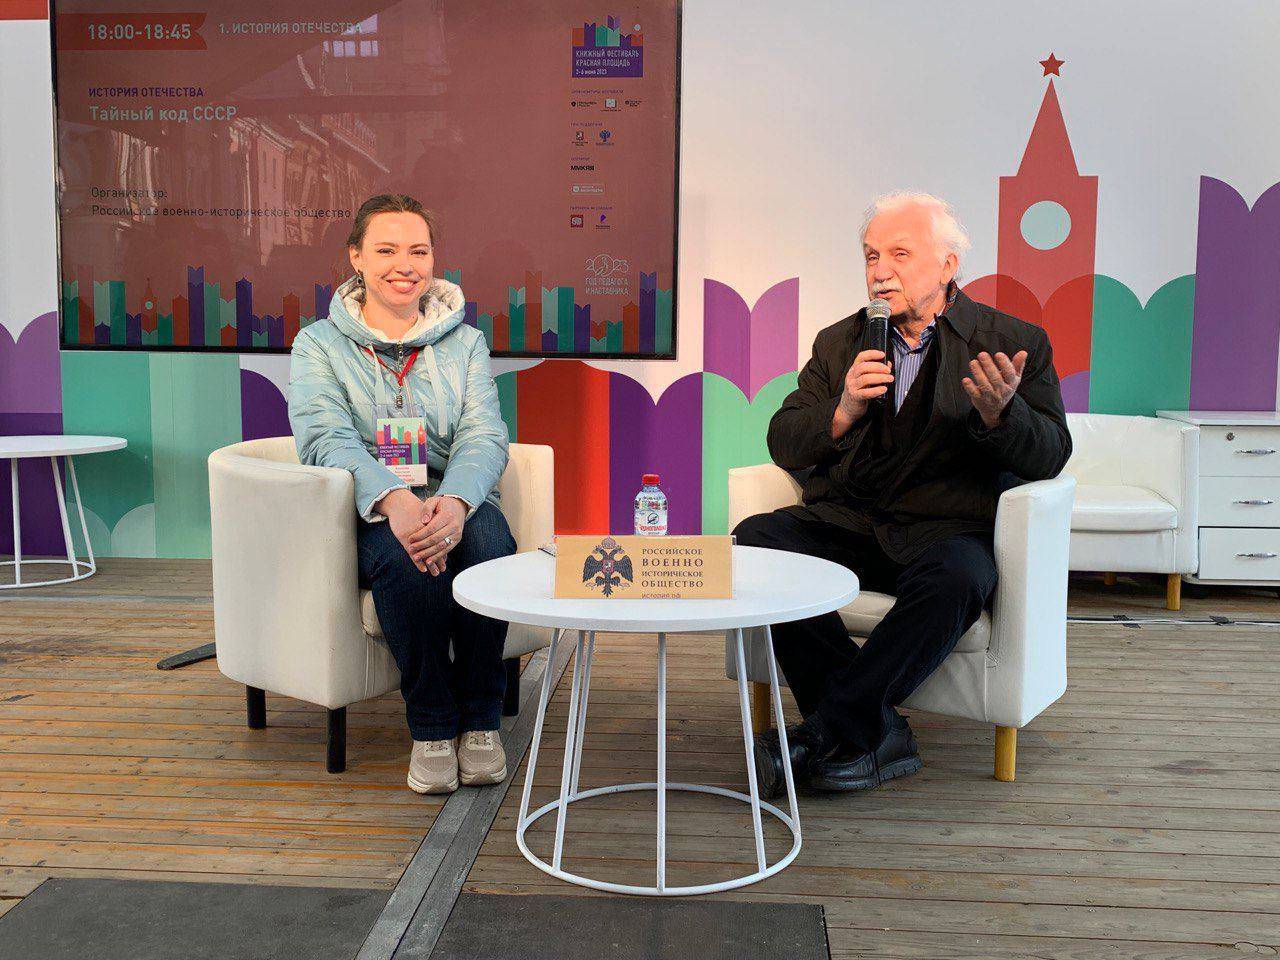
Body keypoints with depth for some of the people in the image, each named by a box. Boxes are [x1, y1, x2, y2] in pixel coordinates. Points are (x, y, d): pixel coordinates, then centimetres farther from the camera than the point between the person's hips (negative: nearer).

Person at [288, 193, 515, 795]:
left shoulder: (465, 343, 14)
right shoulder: (320, 344, 9)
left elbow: (483, 437, -2)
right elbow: (326, 439, -9)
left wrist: (454, 502, -26)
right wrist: (394, 498, -31)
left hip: (453, 501, 2)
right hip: (365, 514, -1)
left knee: (489, 539, -33)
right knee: (405, 554, -35)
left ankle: (480, 720, -16)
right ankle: (432, 727, -17)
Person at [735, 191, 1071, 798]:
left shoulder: (1016, 342, 6)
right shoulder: (839, 343, 16)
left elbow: (1050, 456, -3)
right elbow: (783, 444, 10)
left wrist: (997, 412, -24)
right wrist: (843, 410, -11)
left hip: (947, 527, -3)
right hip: (847, 522, 4)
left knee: (953, 578, -37)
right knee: (755, 539, -24)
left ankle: (824, 730, -23)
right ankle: (876, 733, -21)